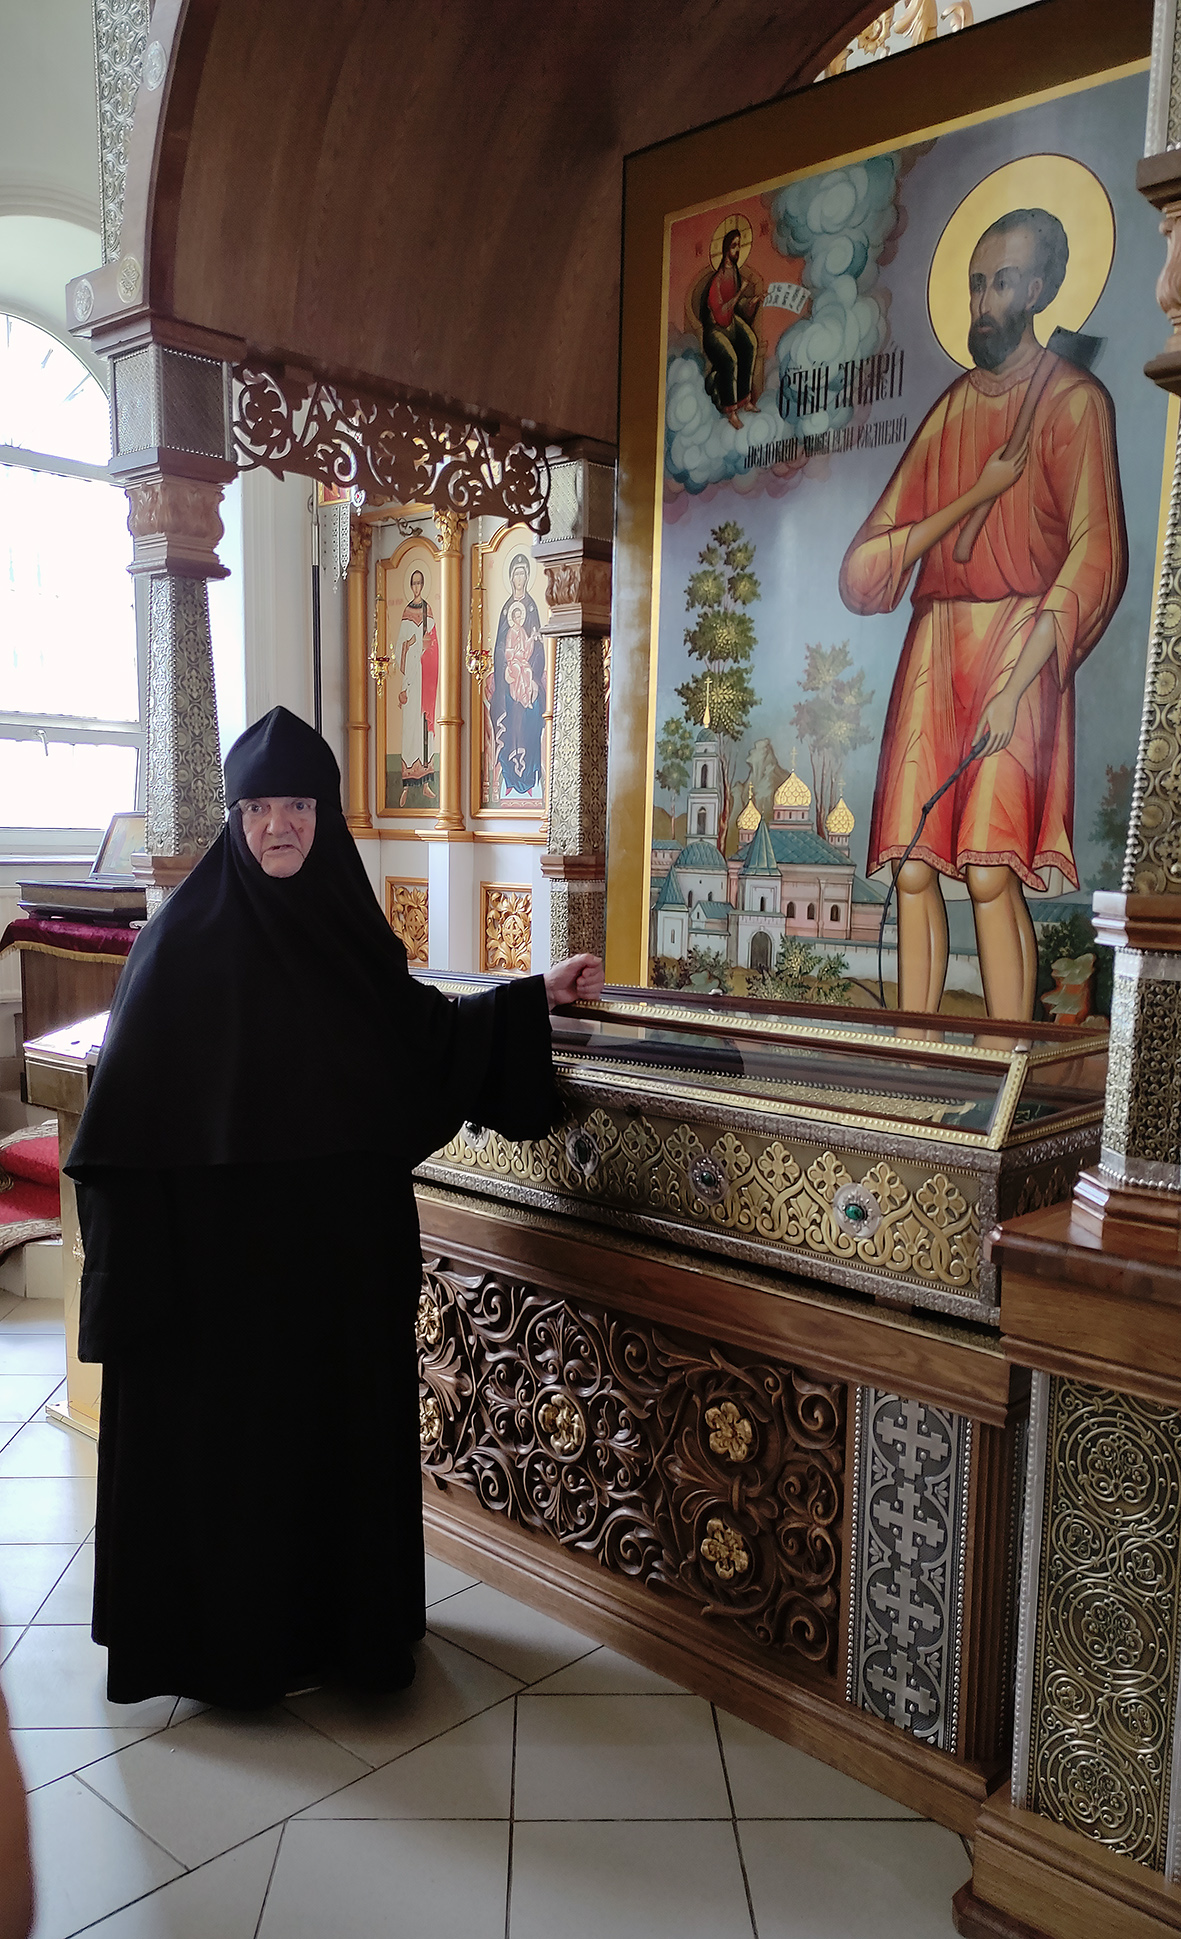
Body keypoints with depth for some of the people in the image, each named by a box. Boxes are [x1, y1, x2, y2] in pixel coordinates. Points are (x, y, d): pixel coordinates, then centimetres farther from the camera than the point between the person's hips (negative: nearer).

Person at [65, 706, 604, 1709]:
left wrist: (537, 995, 9)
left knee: (348, 1418, 14)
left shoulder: (347, 924, 3)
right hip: (221, 1242, -4)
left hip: (347, 1238, 4)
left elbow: (419, 1031, 13)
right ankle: (219, 1636, 28)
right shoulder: (186, 935, -9)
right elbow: (134, 1099, -9)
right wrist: (139, 1241, -14)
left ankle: (346, 1616, 34)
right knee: (225, 1428, 8)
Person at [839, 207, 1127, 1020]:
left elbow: (1097, 556, -11)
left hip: (1017, 640, -5)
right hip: (932, 645, 5)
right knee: (914, 870, -3)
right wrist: (977, 493, -3)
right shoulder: (950, 408, 18)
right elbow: (867, 568, 10)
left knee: (990, 872, -16)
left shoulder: (1073, 399, 2)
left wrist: (1018, 681, -21)